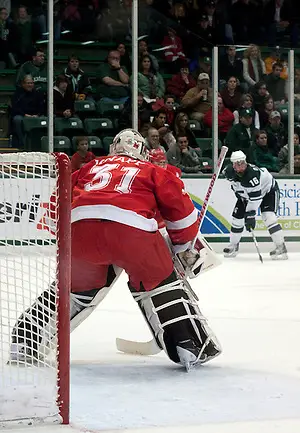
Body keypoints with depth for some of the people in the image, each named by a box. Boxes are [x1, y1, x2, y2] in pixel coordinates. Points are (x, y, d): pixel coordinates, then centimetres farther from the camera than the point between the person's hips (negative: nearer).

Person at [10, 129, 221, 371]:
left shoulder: (92, 167, 37)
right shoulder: (153, 171, 29)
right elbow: (180, 207, 20)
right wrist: (187, 247, 32)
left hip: (80, 225, 3)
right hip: (133, 227, -3)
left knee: (76, 285, 26)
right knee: (160, 283, 16)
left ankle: (24, 341, 23)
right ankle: (192, 346, 4)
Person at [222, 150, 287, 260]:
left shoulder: (252, 174, -39)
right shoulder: (229, 171, -20)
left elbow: (255, 197, -41)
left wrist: (250, 214, -44)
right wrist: (235, 188, 10)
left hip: (268, 190, -7)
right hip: (245, 194, 7)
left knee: (268, 217, -24)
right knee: (237, 216, 4)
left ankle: (281, 248, -23)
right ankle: (233, 246, 23)